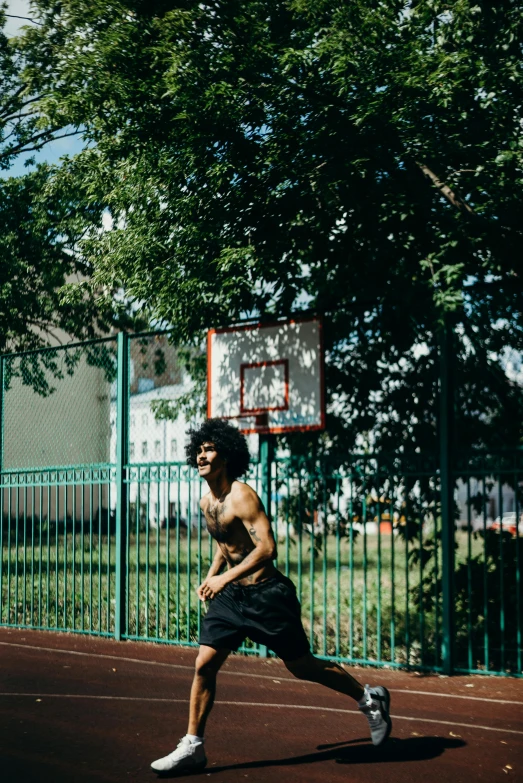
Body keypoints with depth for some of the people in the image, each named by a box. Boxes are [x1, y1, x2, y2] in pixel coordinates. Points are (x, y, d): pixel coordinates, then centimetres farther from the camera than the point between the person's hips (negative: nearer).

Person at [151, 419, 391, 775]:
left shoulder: (241, 496, -19)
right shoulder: (206, 502, 6)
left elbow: (266, 548, -27)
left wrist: (224, 579, -25)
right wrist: (211, 575, 8)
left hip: (267, 595, -7)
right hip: (231, 596, 7)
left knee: (302, 666, 4)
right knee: (204, 665, -2)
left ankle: (370, 698, 24)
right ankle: (193, 747, 9)